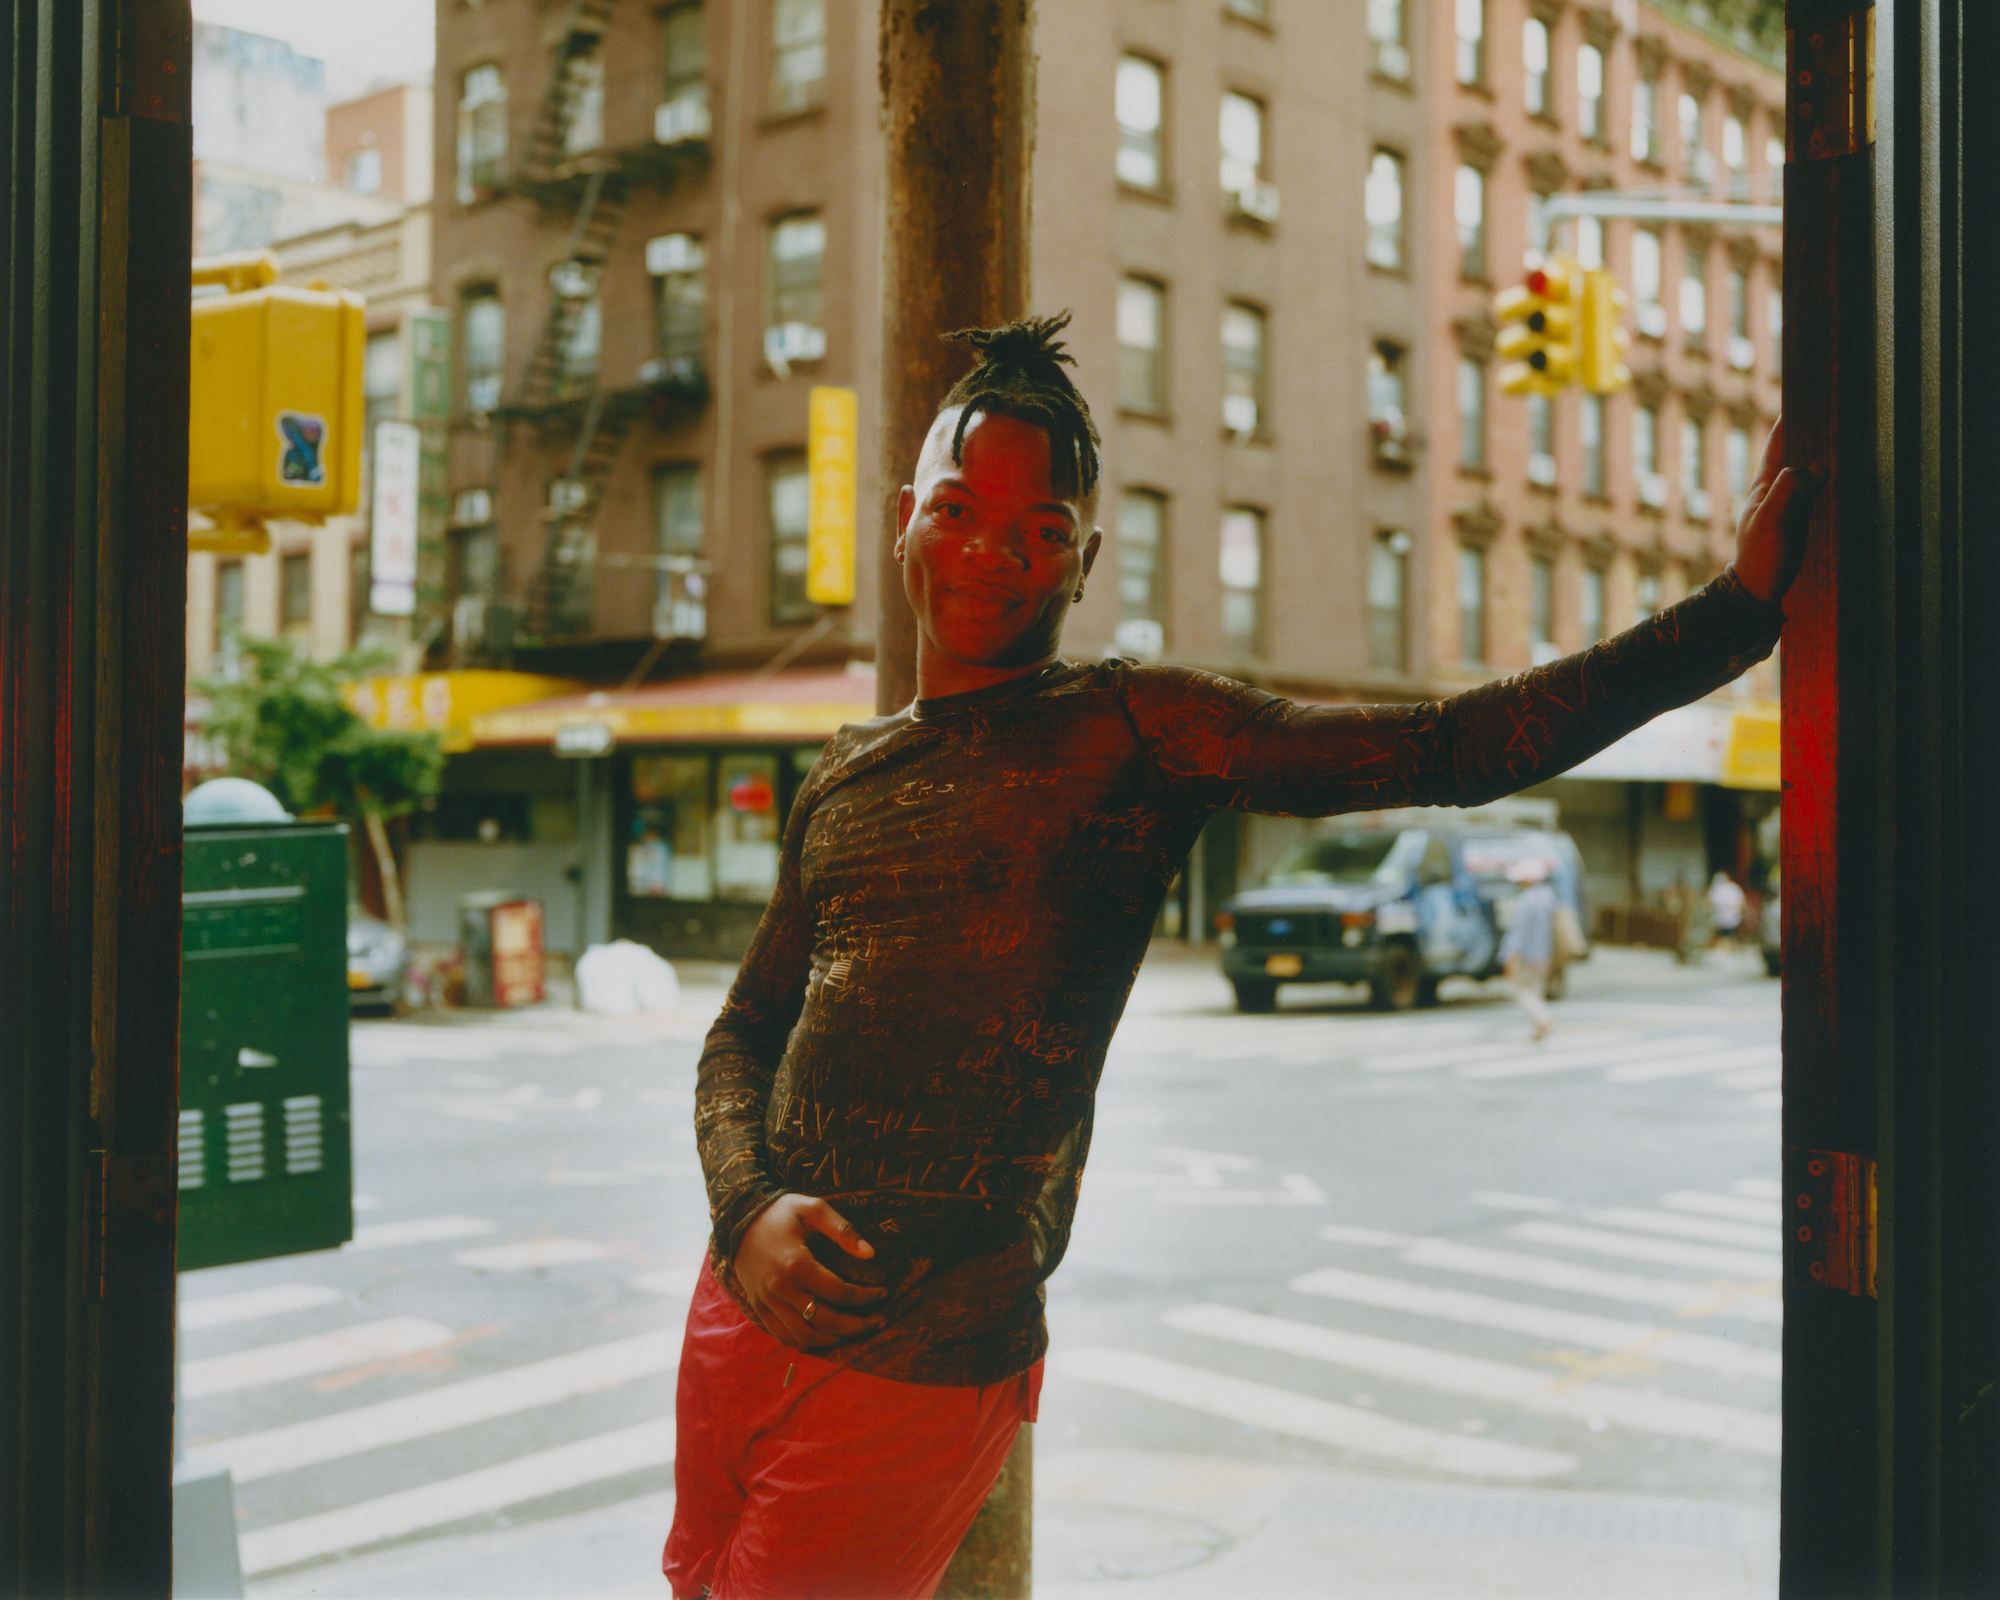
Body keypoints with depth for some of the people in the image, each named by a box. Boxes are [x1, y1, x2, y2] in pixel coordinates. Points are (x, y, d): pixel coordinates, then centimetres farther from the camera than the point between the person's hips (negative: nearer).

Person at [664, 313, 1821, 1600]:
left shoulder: (1133, 734, -6)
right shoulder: (846, 774, 11)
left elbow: (1458, 748, -13)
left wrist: (1736, 610, -19)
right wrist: (748, 1209, -4)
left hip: (921, 1362, -6)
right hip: (746, 1307, 6)